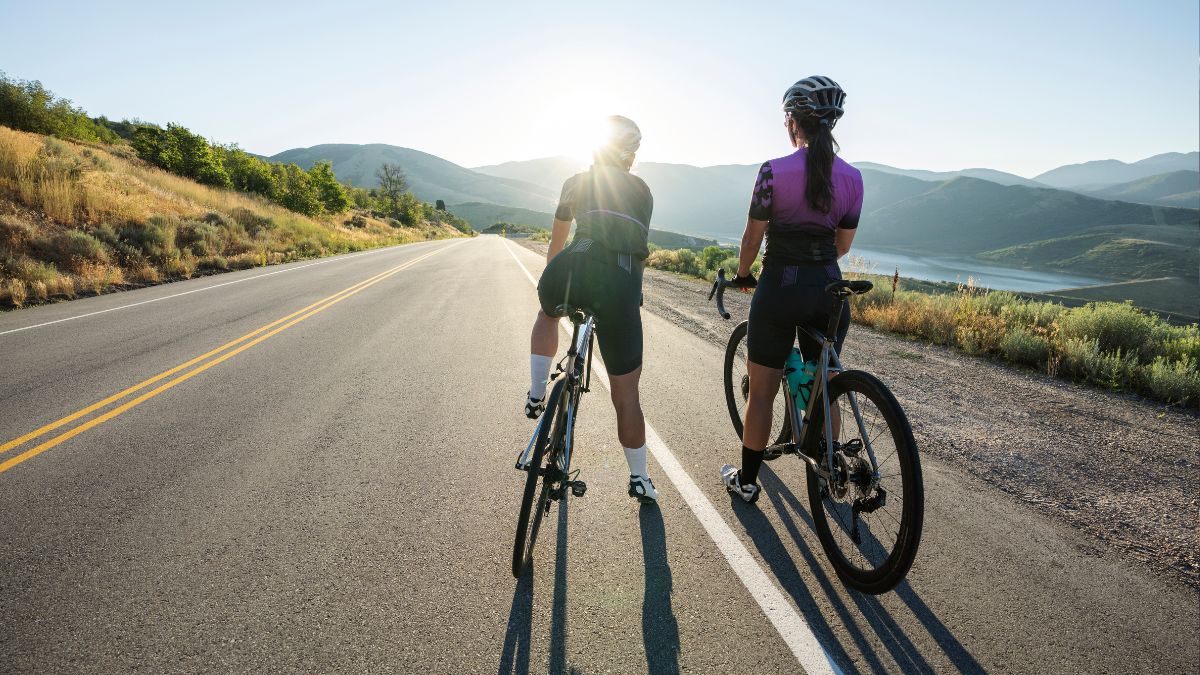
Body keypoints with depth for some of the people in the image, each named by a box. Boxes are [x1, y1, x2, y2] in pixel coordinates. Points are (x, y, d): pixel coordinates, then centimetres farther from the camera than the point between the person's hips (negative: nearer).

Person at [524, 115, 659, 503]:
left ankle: (536, 394, 28)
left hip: (576, 269, 0)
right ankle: (639, 479, 24)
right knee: (626, 393, 13)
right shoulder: (643, 191, 25)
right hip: (623, 286, 0)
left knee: (548, 313, 38)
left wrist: (552, 279, 53)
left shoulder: (577, 182, 23)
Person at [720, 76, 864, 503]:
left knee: (761, 392, 8)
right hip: (829, 289, 4)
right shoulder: (852, 177, 2)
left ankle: (746, 480, 19)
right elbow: (843, 244, 9)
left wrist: (742, 275, 12)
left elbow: (753, 237, -6)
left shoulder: (774, 171, -11)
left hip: (781, 287, -4)